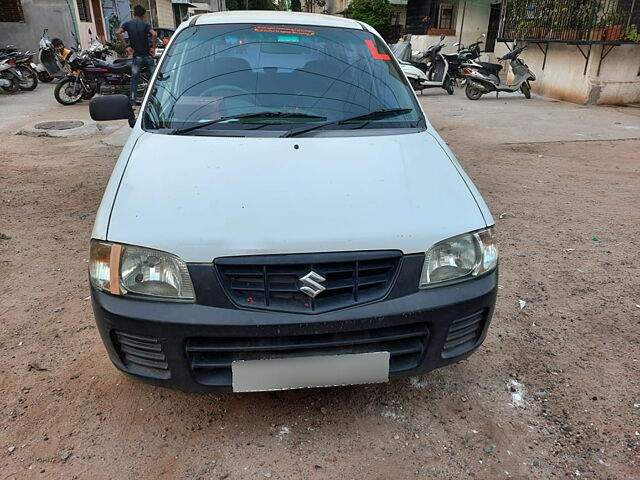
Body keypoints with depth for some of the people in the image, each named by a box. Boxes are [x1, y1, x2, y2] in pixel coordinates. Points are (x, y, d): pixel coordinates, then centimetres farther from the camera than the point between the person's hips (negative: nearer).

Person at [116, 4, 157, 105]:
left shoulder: (128, 23, 2)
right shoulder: (145, 24, -4)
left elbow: (118, 32, -12)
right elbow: (154, 34, -22)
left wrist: (127, 46, -8)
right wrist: (153, 47, -11)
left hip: (137, 57, 1)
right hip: (148, 56, -1)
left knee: (134, 81, 4)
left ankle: (132, 102, -4)